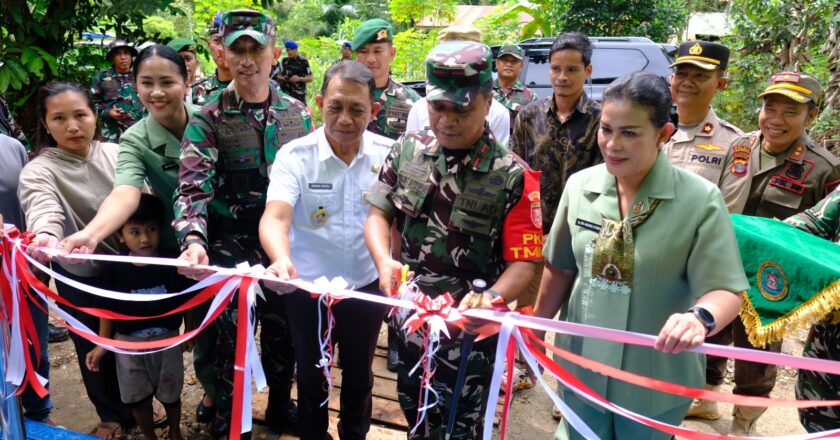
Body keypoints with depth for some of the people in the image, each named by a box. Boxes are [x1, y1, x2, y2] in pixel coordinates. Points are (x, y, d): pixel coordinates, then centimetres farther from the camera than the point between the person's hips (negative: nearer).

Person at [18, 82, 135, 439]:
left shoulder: (116, 154, -5)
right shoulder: (38, 172, -16)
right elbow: (43, 210, -36)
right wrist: (47, 236, -58)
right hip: (80, 279, -3)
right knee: (95, 349, 16)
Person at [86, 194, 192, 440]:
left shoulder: (172, 265, -14)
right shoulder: (114, 269, -12)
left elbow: (186, 301, -3)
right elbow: (109, 308, -3)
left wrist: (189, 332, 4)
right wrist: (102, 344, -3)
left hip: (167, 340, 0)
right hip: (129, 343, 1)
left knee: (170, 393, 18)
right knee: (138, 396, 16)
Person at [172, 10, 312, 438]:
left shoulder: (297, 112, 3)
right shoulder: (209, 119, -8)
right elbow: (192, 186, -19)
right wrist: (194, 240, -36)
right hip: (231, 245, -3)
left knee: (283, 329, 15)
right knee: (233, 335, 6)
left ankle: (280, 406, 38)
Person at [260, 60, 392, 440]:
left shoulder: (389, 153, -10)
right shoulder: (295, 155, -16)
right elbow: (275, 217, -30)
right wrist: (282, 260, -50)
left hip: (367, 288, 2)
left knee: (359, 377, 22)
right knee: (311, 378, 19)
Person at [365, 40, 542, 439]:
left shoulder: (511, 177, -17)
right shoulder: (406, 151, -3)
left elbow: (523, 263, -18)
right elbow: (378, 213, 0)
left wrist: (490, 298, -38)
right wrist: (384, 260, -21)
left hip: (469, 329, -4)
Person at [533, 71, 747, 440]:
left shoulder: (701, 200, -17)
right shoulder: (580, 185, -6)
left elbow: (724, 289, -17)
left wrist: (701, 316, -38)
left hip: (656, 379, -2)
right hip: (581, 367, 3)